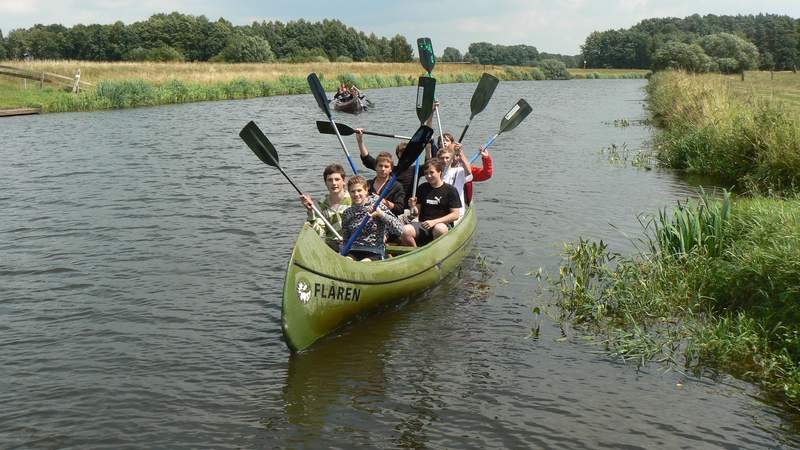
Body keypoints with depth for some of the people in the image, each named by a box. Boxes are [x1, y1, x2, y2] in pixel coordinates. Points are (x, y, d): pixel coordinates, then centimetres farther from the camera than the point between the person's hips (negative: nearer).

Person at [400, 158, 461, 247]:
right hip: (423, 224, 3)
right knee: (405, 230, -27)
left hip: (443, 224, -3)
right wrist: (413, 207, -7)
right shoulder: (422, 188, 15)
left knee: (439, 229, -39)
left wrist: (434, 222, -14)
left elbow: (455, 215, -5)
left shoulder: (450, 190, 2)